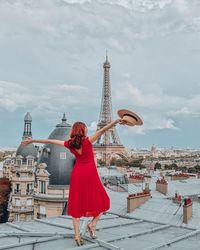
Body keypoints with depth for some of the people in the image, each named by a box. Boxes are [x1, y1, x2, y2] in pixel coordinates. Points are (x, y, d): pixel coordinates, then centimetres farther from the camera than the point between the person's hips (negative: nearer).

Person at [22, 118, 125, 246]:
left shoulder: (70, 144, 1)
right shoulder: (88, 141, -11)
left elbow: (50, 141, 9)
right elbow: (102, 130, -21)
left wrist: (33, 140, 18)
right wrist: (116, 121, -26)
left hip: (77, 175, 4)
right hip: (90, 175, -4)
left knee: (77, 205, 9)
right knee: (101, 201, 14)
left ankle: (77, 235, 8)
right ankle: (92, 224, 3)